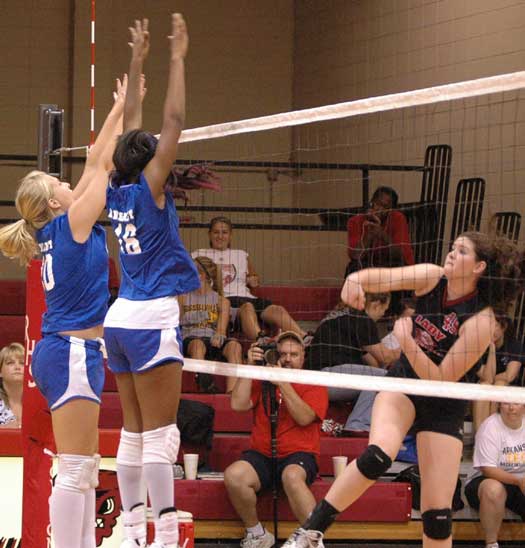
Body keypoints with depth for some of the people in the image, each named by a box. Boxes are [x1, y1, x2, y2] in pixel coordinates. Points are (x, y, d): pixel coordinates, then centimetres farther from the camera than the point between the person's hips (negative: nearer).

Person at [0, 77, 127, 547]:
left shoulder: (53, 231, 13)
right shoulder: (71, 223, -9)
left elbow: (95, 166, 18)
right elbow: (101, 165, -3)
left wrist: (118, 111, 19)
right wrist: (121, 110, 5)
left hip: (58, 351, 10)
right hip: (73, 353, -10)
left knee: (85, 467, 11)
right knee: (74, 469, -11)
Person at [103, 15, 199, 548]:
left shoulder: (116, 190, 7)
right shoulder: (148, 188, -10)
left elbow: (131, 126, 17)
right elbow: (173, 121, -11)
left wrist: (137, 61, 22)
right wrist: (176, 57, -7)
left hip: (121, 318, 8)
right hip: (152, 319, -8)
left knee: (134, 435, 9)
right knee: (160, 437, -9)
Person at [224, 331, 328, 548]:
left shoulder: (314, 385, 9)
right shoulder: (262, 382, 18)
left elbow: (304, 418, -9)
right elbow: (238, 405, 2)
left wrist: (282, 382, -13)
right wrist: (250, 367, -1)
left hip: (298, 456, -3)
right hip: (261, 455, 3)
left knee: (292, 475, -40)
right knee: (233, 475, -30)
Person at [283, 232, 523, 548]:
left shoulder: (480, 320, -22)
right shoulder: (432, 278, -9)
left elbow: (441, 380, -21)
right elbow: (383, 278, -23)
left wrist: (408, 344, -32)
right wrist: (356, 279, -45)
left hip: (444, 409, -2)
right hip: (404, 382, 2)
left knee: (438, 518, -5)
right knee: (378, 456, -30)